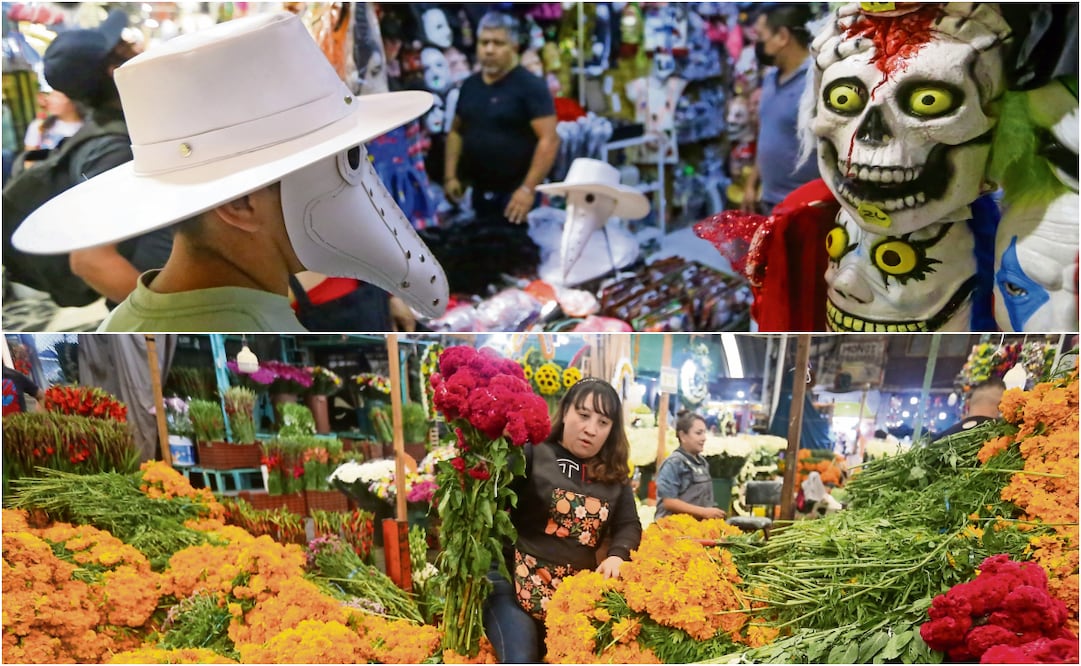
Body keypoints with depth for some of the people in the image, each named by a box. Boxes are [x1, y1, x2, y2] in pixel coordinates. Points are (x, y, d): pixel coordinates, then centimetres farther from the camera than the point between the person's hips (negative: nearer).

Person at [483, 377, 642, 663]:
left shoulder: (615, 473, 9)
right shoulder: (532, 453, -8)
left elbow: (629, 524, 11)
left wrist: (617, 555, -11)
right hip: (514, 581, -5)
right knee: (521, 658, -15)